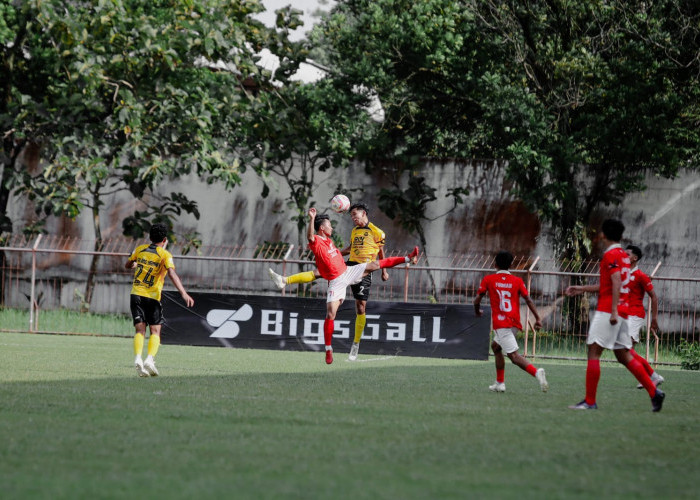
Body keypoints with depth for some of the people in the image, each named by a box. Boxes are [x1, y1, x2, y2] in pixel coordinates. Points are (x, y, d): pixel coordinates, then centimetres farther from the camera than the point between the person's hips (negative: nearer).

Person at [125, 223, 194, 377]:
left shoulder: (140, 249, 9)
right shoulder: (165, 254, -4)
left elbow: (127, 265, 25)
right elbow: (172, 273, -20)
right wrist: (184, 294, -26)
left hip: (136, 294, 3)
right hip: (152, 297, -3)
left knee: (140, 330, 3)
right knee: (155, 331, 6)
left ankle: (138, 358, -21)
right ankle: (150, 359, -16)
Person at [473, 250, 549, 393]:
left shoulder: (488, 280, 2)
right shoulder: (517, 281, 8)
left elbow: (477, 300, 4)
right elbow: (528, 300, -1)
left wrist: (477, 311, 25)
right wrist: (538, 318, -1)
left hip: (500, 323, -5)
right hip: (515, 323, 5)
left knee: (514, 356, -13)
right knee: (495, 346, 27)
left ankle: (536, 372, -39)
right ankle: (500, 383, 27)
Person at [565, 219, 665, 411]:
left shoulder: (610, 255, -9)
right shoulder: (623, 255, 19)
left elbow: (616, 283, -20)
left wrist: (614, 311, -25)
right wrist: (582, 289, 30)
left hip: (607, 311, -9)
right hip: (621, 313, 9)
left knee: (593, 352, -7)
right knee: (624, 356, 10)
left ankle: (589, 401, -8)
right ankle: (654, 392, 3)